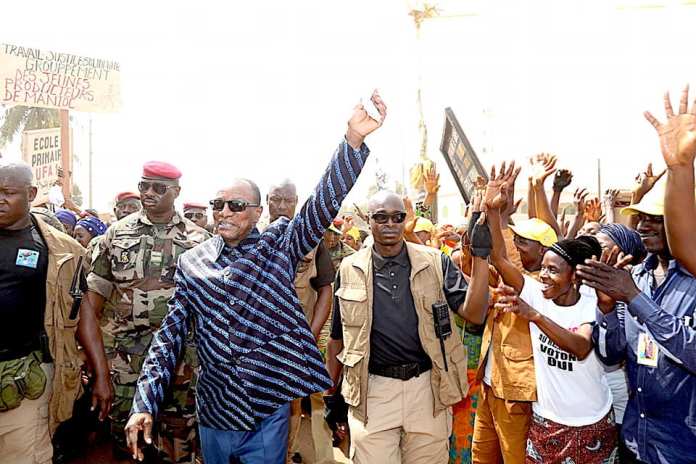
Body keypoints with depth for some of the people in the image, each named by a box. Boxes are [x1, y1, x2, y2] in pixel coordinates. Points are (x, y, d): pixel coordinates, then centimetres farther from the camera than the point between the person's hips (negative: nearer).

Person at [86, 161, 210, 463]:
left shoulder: (198, 239, 1)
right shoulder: (117, 232, 4)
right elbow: (96, 290, 5)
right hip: (122, 351, 1)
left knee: (178, 438, 10)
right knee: (122, 422, 12)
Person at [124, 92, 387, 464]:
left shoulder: (279, 246, -6)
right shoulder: (192, 263, 1)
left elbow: (324, 203, -19)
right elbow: (170, 334, 2)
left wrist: (354, 140, -32)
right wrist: (144, 404, -6)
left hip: (269, 411, -2)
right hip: (213, 412, 3)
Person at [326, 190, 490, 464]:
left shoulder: (435, 262, -2)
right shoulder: (350, 269, 0)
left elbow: (474, 314, -12)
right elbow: (338, 337, 8)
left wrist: (479, 255, -21)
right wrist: (332, 394, 13)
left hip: (427, 386, 1)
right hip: (372, 389, 0)